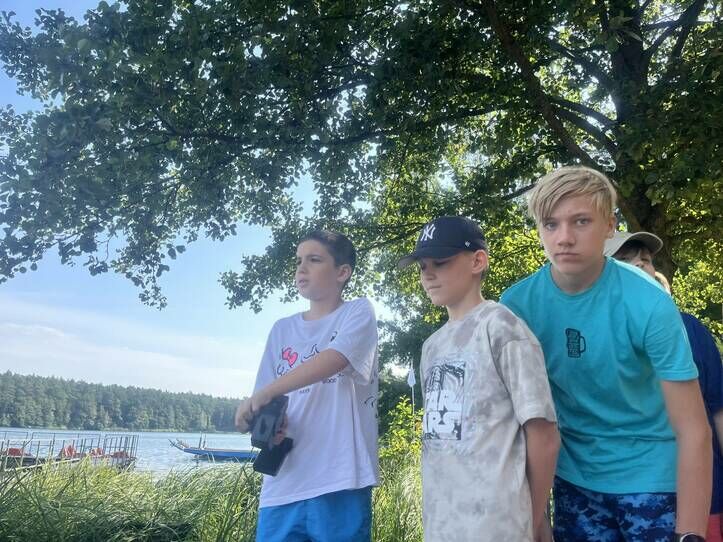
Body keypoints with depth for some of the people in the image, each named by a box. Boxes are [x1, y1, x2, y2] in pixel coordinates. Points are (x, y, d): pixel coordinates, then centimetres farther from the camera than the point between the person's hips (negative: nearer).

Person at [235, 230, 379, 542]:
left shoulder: (358, 312, 1)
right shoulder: (282, 330, 15)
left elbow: (333, 360, -18)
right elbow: (269, 399, 13)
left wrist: (264, 393, -22)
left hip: (339, 481, -4)